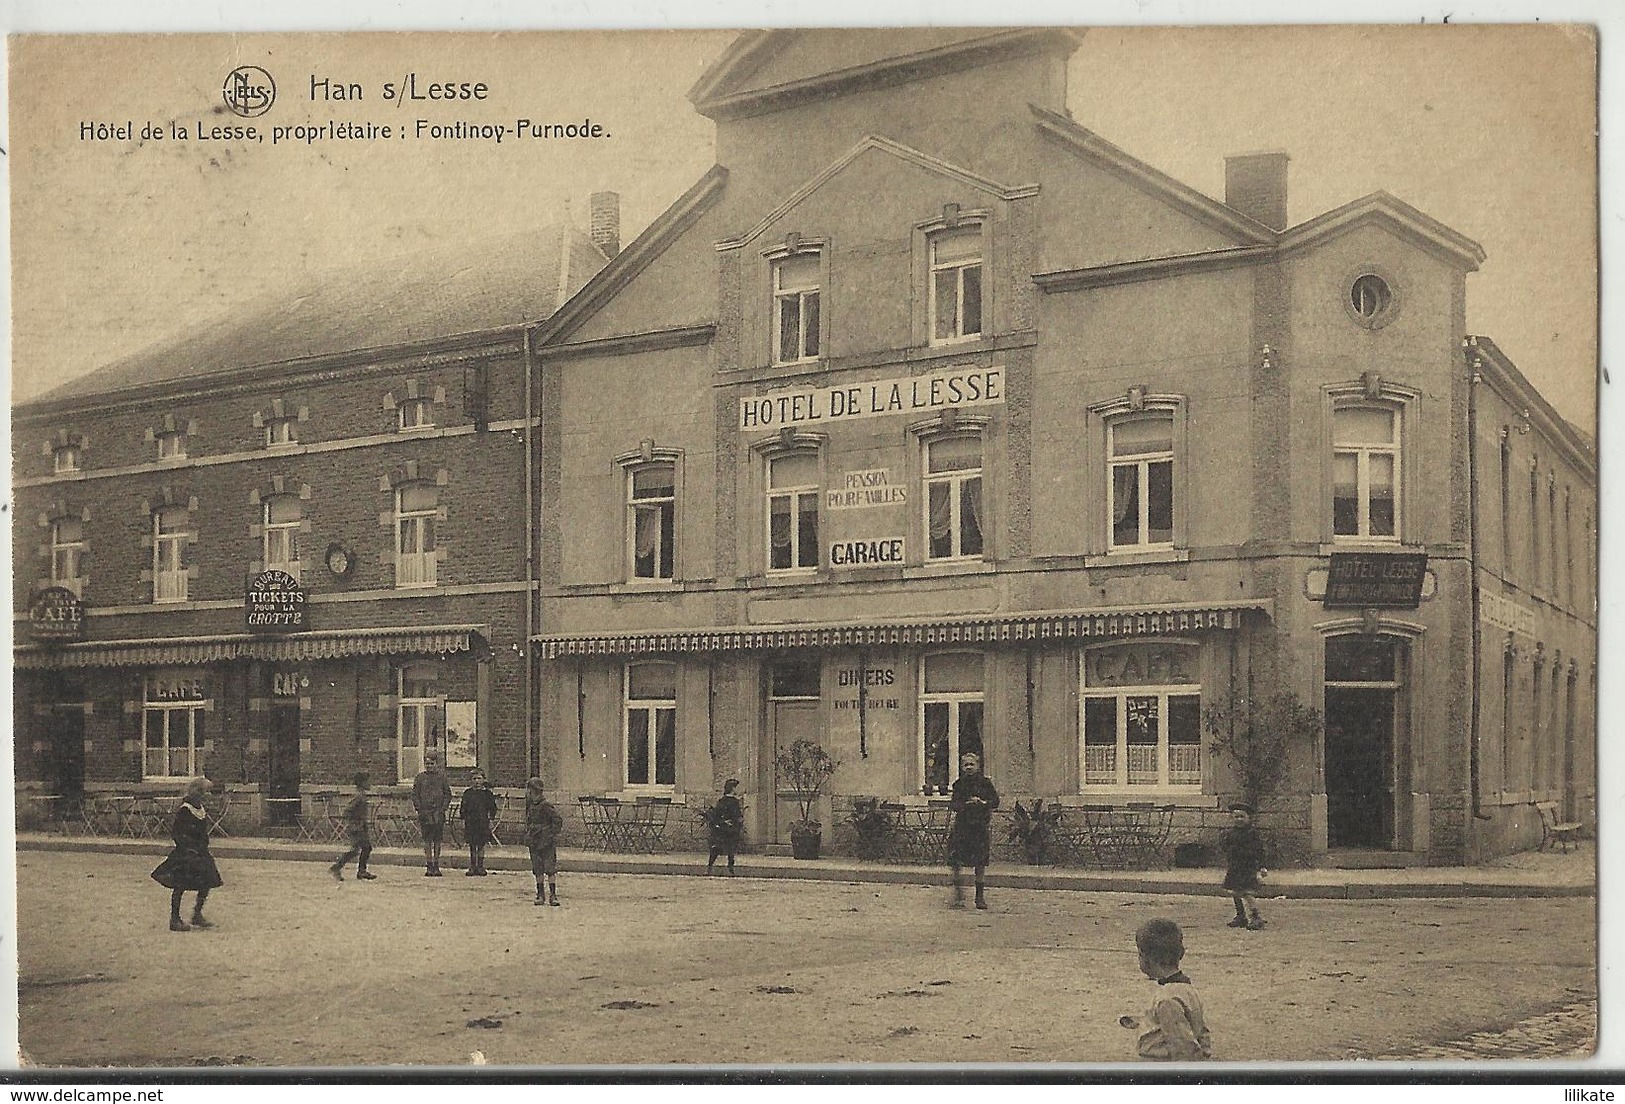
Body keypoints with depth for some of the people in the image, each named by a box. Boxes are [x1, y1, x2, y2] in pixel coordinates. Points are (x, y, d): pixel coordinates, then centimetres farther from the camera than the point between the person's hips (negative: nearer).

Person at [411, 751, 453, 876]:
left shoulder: (441, 777, 7)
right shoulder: (420, 777, 4)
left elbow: (448, 794, 10)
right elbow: (415, 795, 5)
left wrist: (444, 808, -2)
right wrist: (419, 809, -5)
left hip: (439, 813, 1)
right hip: (425, 813, -1)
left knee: (437, 841, 4)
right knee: (427, 841, -1)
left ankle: (436, 866, 11)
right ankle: (429, 867, 3)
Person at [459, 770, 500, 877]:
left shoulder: (487, 793, 4)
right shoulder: (467, 793, 6)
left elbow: (492, 808, 8)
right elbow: (463, 808, 10)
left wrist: (491, 820, 2)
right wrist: (463, 820, 3)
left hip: (483, 822, -1)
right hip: (470, 823, 1)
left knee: (481, 846, 1)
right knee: (472, 846, 4)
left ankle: (480, 867, 8)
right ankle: (472, 867, 9)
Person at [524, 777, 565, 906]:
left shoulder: (546, 806, -14)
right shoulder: (530, 805, 9)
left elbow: (558, 820, -13)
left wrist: (552, 835, -13)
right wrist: (527, 837, 14)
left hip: (547, 843, -7)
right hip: (534, 843, 7)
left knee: (550, 869, -5)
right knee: (538, 871, 10)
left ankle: (553, 895, -2)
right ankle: (540, 895, 17)